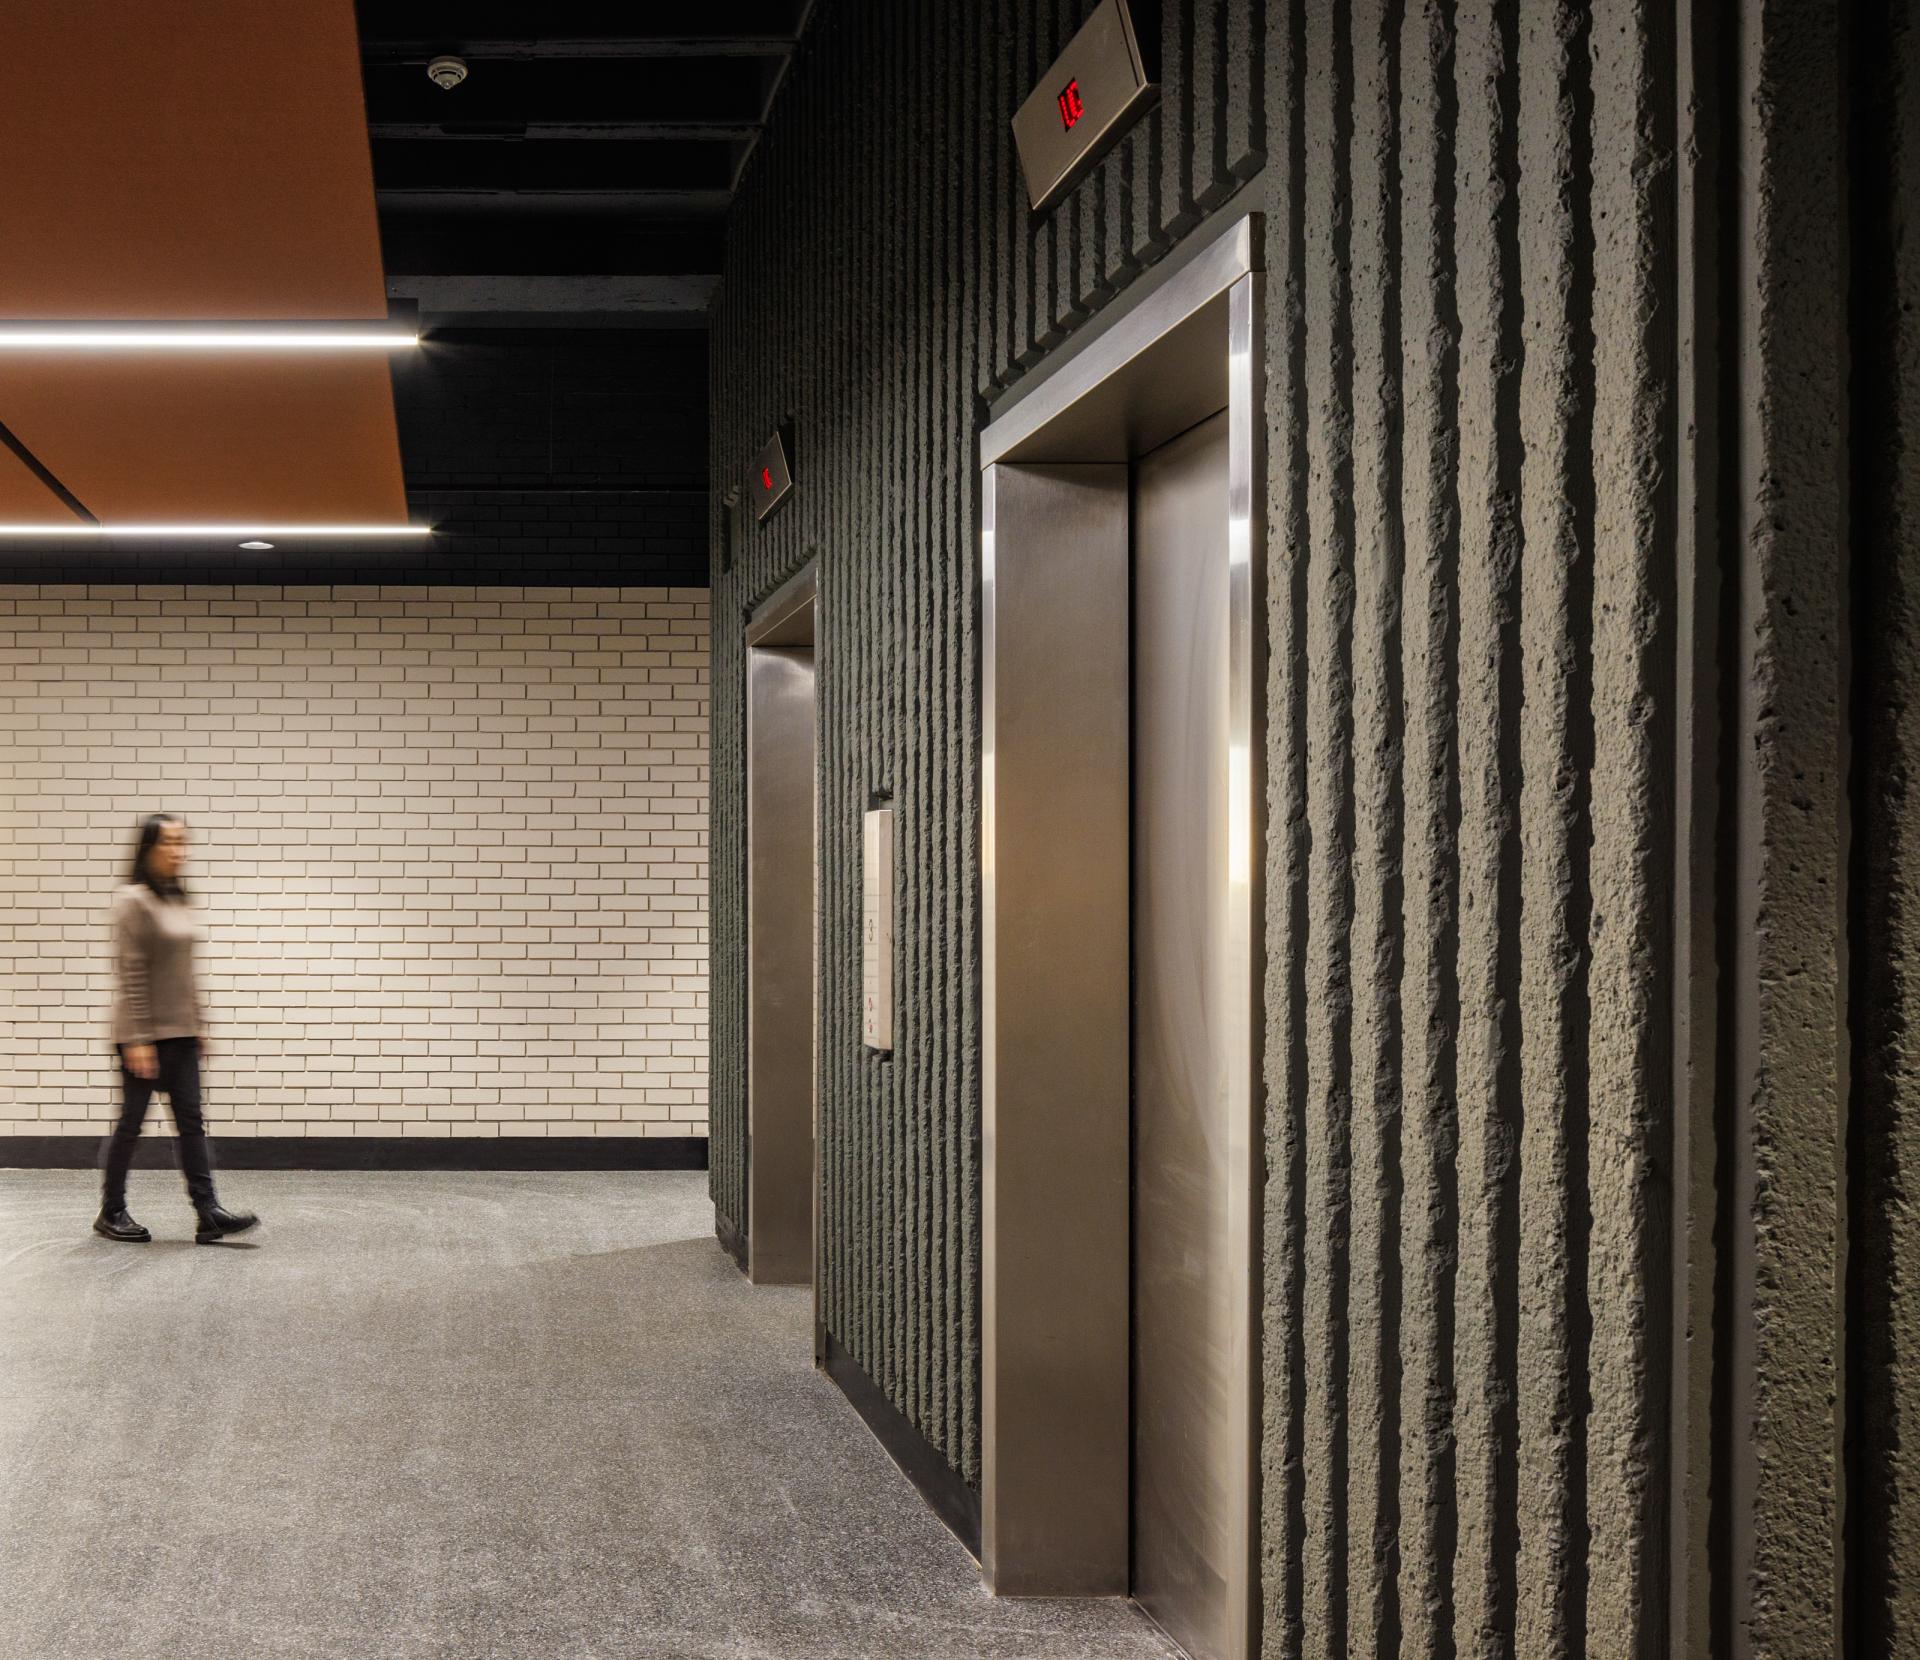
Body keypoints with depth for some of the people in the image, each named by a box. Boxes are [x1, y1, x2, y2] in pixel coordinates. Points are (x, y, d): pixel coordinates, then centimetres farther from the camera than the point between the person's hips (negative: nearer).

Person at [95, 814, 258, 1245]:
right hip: (145, 1033, -7)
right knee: (132, 1121, 3)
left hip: (180, 1032, 7)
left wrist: (198, 1024, 15)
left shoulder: (179, 900, 11)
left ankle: (208, 1213, -1)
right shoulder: (134, 901, -13)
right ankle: (112, 1212, 17)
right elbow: (129, 975, -16)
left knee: (191, 1121, 2)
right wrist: (137, 1039, -19)